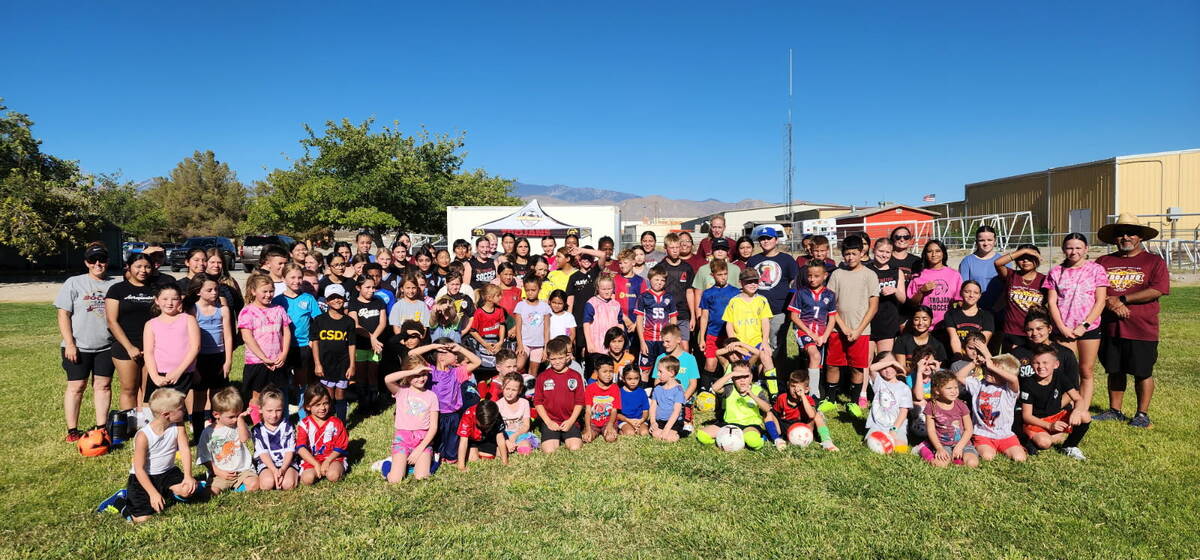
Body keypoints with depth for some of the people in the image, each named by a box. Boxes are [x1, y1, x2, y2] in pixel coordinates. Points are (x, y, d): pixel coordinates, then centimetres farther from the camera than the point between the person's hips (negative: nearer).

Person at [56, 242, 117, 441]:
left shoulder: (115, 285, 6)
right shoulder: (74, 283, -1)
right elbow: (63, 314, -3)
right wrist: (69, 343, -10)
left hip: (106, 346, 2)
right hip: (78, 347, -2)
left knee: (103, 385, 7)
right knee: (76, 386, 5)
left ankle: (101, 428, 15)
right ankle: (72, 431, 13)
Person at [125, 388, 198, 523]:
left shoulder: (178, 426, -8)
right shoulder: (143, 436, -21)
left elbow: (185, 450, -14)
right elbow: (139, 468, -17)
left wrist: (188, 476, -28)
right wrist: (153, 493, -22)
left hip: (167, 473, 3)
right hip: (144, 477, -3)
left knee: (188, 489, -26)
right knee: (142, 519, -12)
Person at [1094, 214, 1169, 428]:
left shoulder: (1154, 261, 1)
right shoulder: (1104, 262, 9)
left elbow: (1157, 290, -12)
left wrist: (1122, 299, -14)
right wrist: (1111, 304, -14)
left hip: (1142, 329, -3)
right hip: (1111, 327, 3)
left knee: (1143, 372, 4)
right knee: (1114, 371, 12)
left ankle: (1142, 414, 17)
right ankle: (1114, 411, 23)